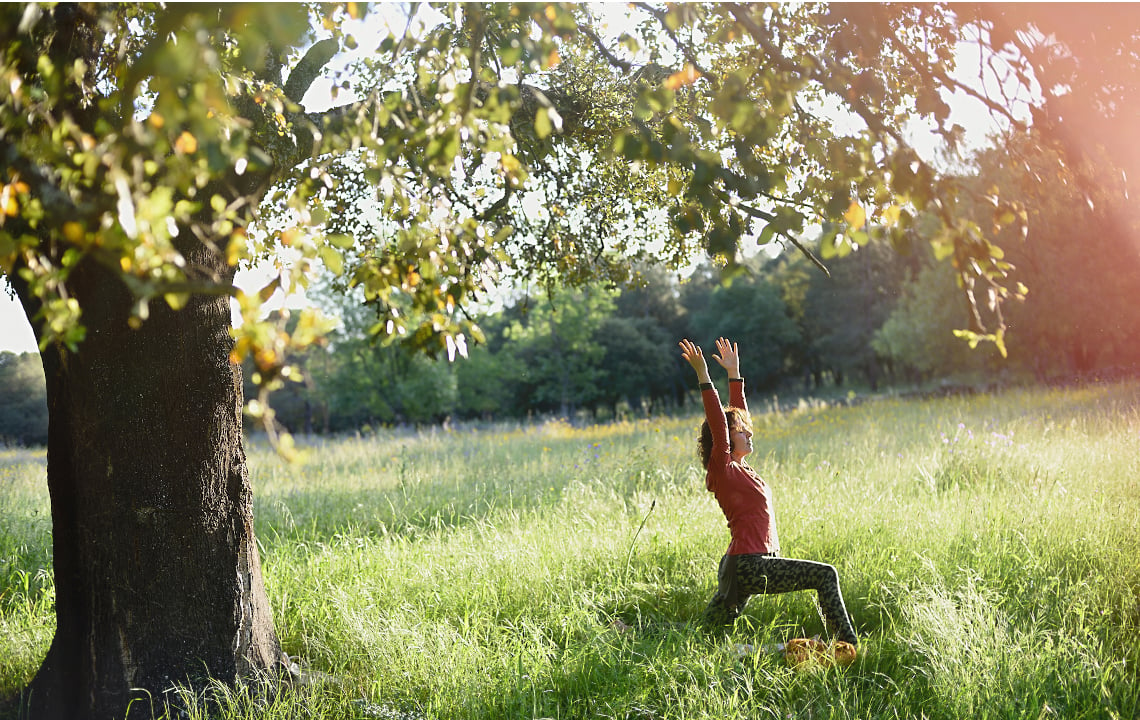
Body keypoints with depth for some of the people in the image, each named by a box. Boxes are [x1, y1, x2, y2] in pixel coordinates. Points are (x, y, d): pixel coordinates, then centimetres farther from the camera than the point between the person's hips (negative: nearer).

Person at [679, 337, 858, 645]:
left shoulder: (738, 469, 12)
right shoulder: (722, 470, -11)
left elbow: (737, 412, 19)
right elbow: (718, 424, -20)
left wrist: (734, 373, 21)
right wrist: (703, 375, -23)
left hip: (743, 565, 10)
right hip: (749, 566, -10)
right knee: (825, 575, -7)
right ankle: (847, 644, -4)